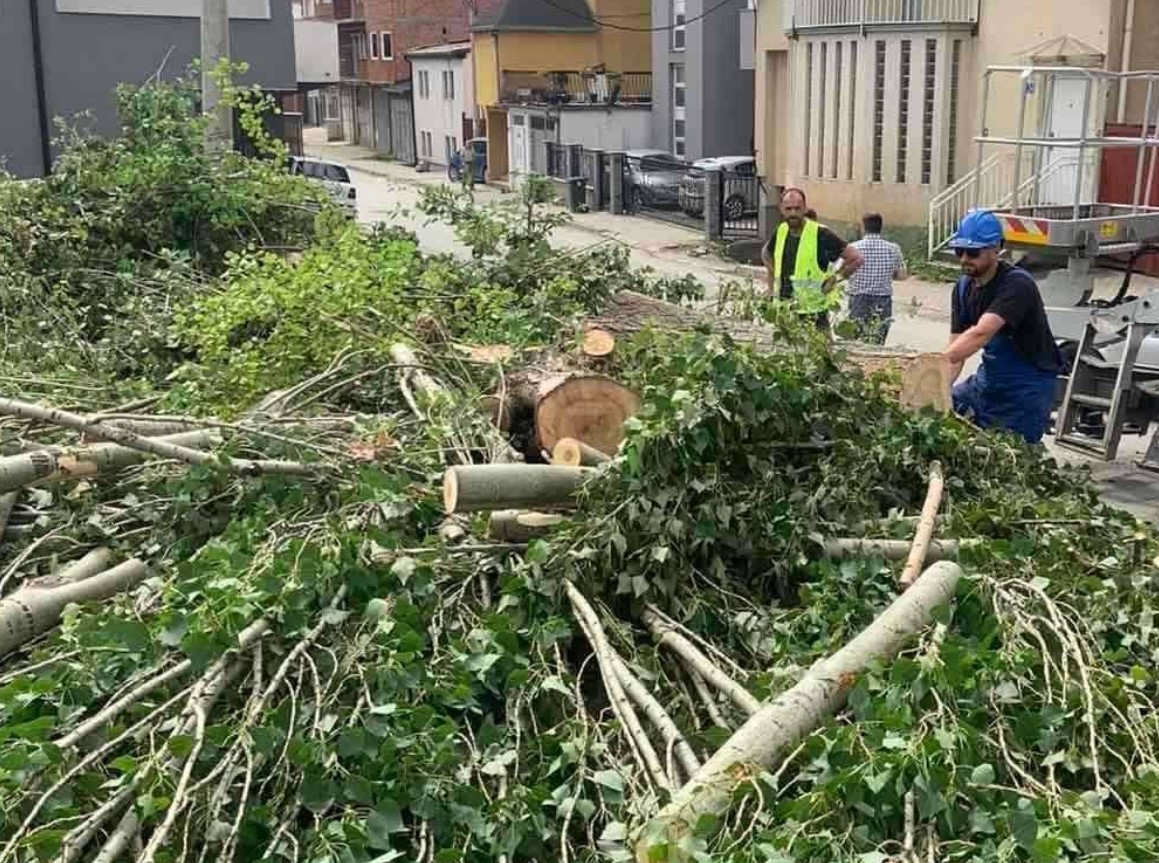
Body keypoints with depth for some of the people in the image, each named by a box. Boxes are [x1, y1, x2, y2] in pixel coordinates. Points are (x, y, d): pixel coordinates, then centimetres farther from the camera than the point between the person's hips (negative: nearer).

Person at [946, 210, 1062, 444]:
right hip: (988, 380, 7)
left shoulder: (1017, 284, -22)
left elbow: (981, 334, -37)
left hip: (1026, 389, -7)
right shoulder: (963, 287, 0)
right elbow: (956, 348, -6)